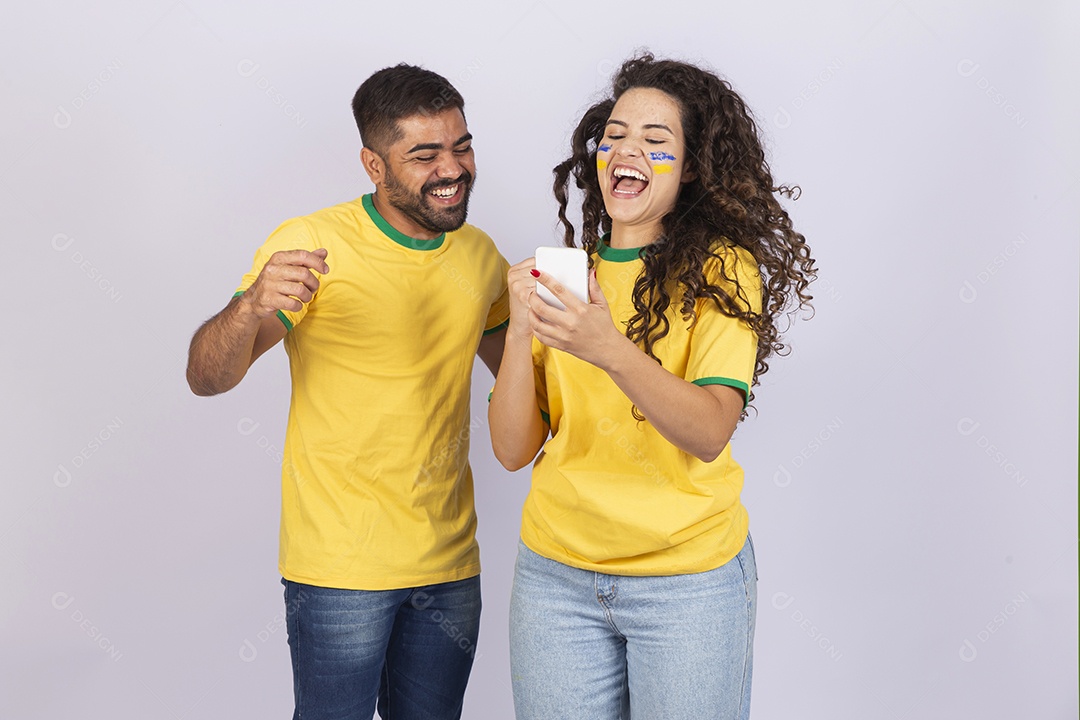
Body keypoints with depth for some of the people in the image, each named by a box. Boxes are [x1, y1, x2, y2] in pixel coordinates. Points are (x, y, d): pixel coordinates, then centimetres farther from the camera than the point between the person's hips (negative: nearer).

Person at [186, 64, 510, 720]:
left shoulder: (480, 255, 6)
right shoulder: (312, 245, -12)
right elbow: (207, 378, -17)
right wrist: (252, 305, -37)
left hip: (450, 564, 5)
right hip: (342, 565, -5)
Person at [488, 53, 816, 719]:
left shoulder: (722, 269, -5)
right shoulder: (561, 276, 6)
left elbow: (710, 433, -19)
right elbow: (513, 450, -1)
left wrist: (609, 350, -34)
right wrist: (522, 330, -16)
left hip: (690, 578, -3)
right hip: (557, 573, 3)